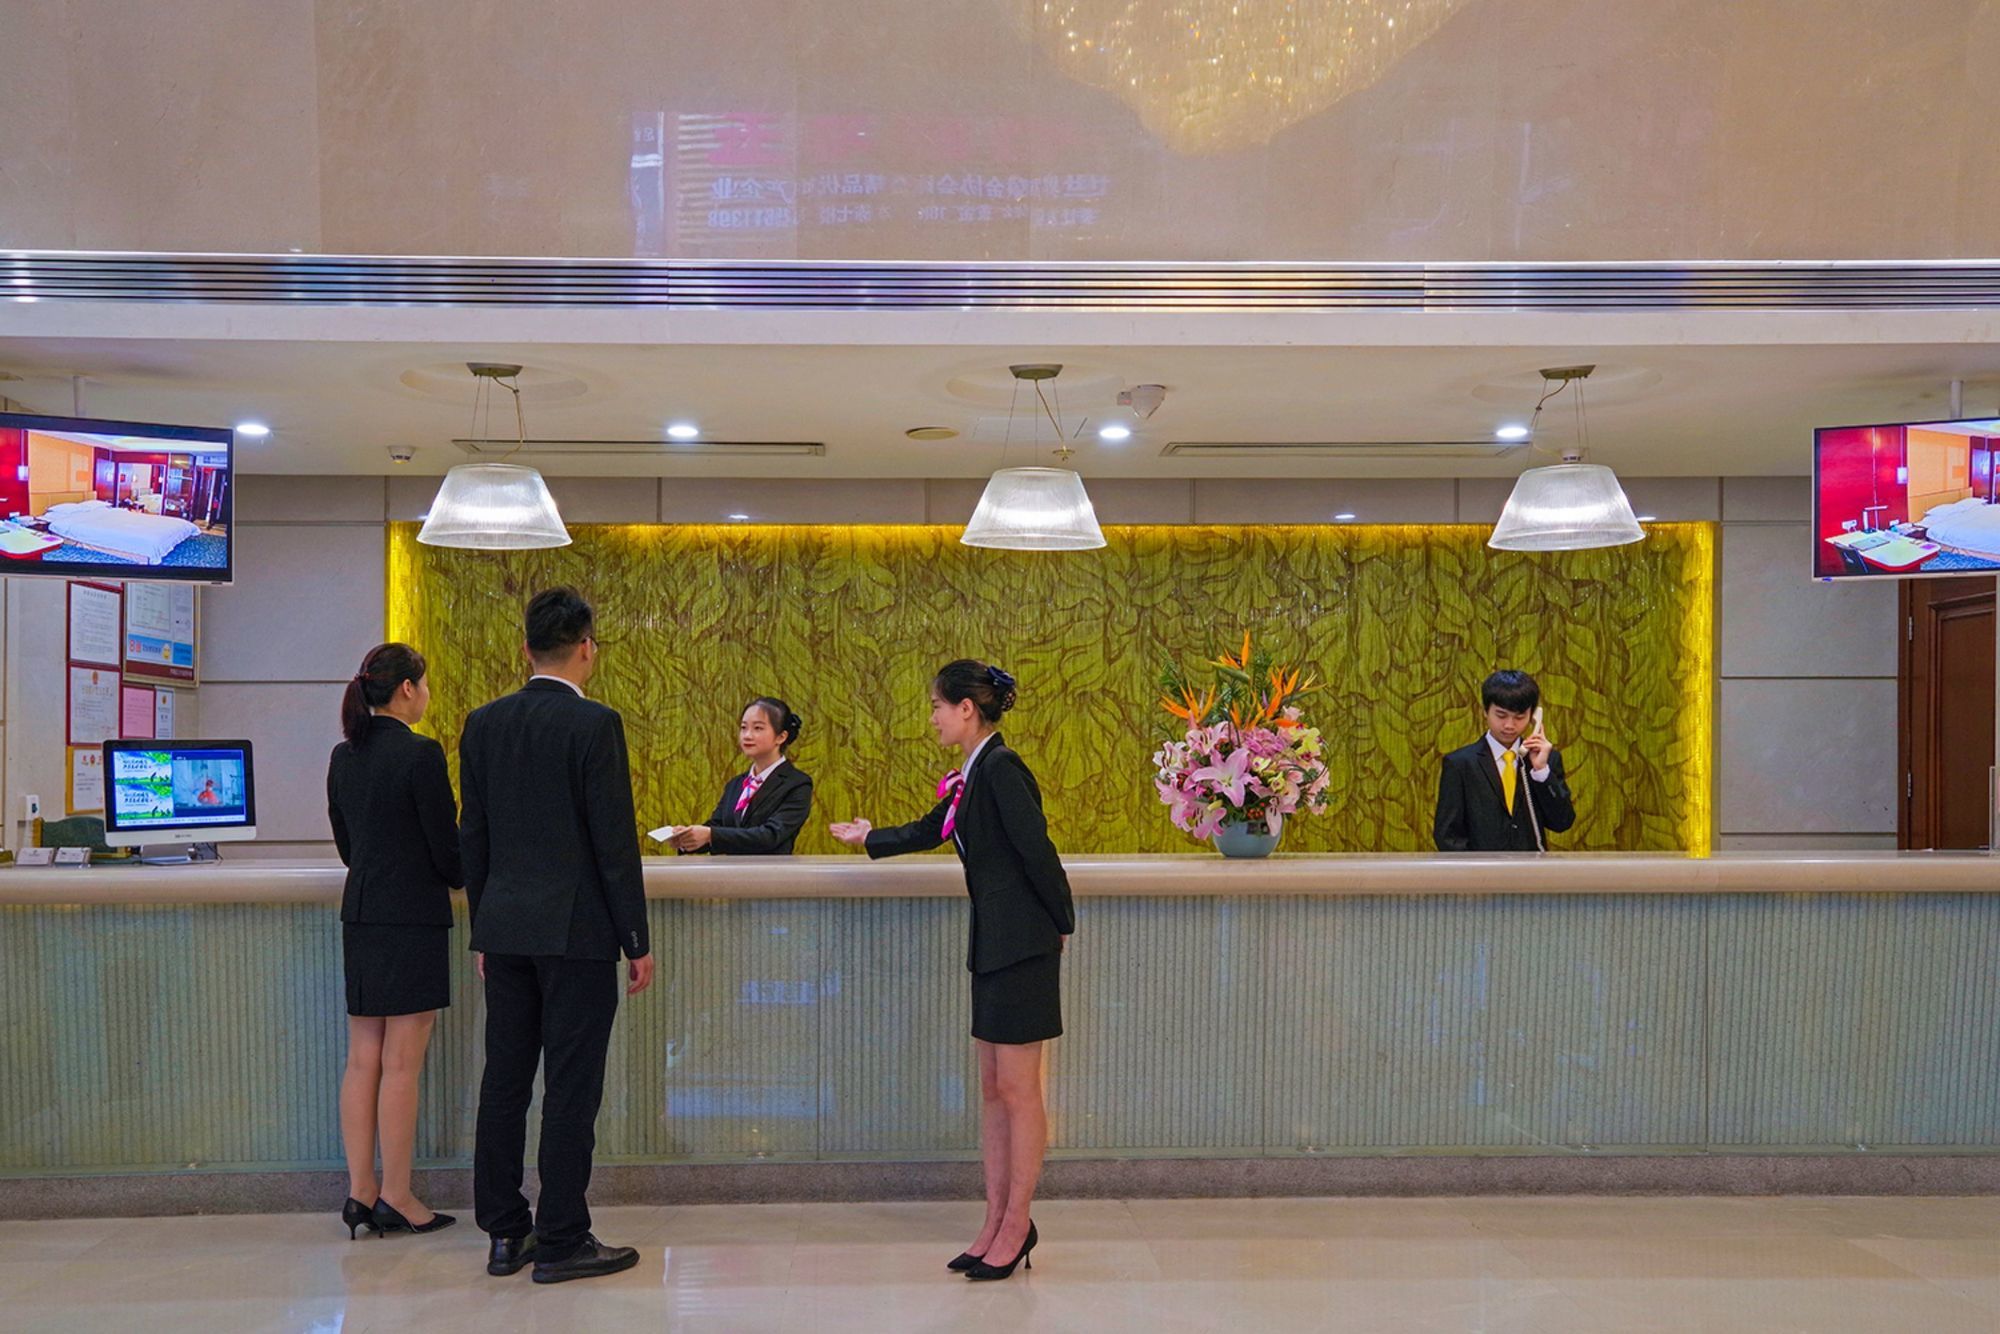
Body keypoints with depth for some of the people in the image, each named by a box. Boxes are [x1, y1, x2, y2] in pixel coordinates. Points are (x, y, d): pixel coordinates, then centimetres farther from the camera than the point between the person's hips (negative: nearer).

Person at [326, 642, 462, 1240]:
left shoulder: (343, 756, 9)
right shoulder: (420, 754, -14)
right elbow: (447, 849, -12)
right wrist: (465, 876, 9)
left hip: (359, 915, 7)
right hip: (413, 918, -7)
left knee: (363, 1061, 10)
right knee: (400, 1065, -1)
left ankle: (360, 1191, 16)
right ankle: (396, 1198, 7)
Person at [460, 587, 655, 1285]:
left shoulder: (483, 723, 7)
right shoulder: (594, 724, -12)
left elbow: (472, 835, 11)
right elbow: (614, 841, -12)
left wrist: (484, 928, 19)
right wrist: (638, 941, -6)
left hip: (504, 929, 6)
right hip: (576, 931, -6)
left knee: (504, 1080, 12)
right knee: (570, 1088, 1)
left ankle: (503, 1232, 20)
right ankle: (561, 1241, 7)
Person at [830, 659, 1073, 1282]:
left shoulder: (1000, 769, -16)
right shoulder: (973, 775, 14)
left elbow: (1037, 851, -20)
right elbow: (928, 833, 29)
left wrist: (1062, 924, -9)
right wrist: (869, 838, 44)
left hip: (1021, 944, -10)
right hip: (993, 944, 10)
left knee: (1018, 1090, -1)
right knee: (993, 1089, 11)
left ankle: (1017, 1225, 10)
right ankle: (997, 1224, 18)